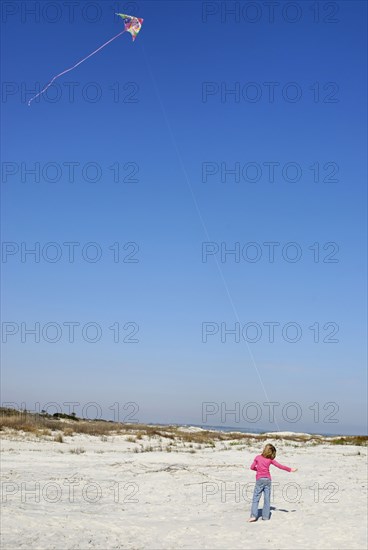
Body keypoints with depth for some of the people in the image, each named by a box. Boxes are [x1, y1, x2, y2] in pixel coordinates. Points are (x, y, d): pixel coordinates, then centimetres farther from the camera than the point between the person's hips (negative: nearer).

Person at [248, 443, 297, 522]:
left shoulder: (258, 457, 1)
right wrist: (290, 469, 15)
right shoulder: (270, 460, 1)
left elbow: (252, 467, 6)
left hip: (259, 480, -1)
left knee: (255, 498, -1)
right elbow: (280, 466, 6)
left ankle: (253, 515, -10)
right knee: (267, 499, 8)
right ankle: (265, 516, 7)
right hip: (267, 480, 1)